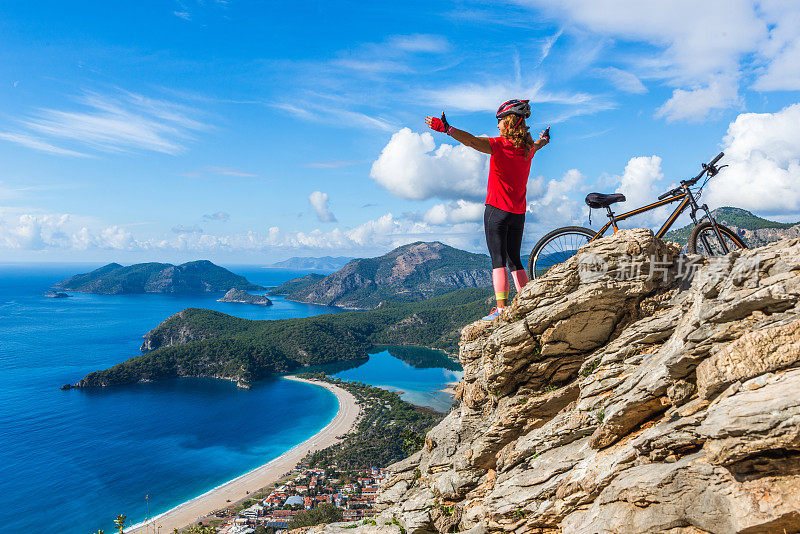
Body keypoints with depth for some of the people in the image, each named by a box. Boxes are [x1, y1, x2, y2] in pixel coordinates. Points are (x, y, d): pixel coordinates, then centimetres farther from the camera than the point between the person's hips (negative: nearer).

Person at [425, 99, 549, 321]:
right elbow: (537, 144, 34)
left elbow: (472, 141, -27)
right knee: (515, 261, 13)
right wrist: (544, 139, 57)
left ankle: (501, 308, -10)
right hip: (519, 213, 7)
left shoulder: (500, 145, -12)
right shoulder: (528, 148, 9)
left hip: (497, 210, -6)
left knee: (498, 261, -6)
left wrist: (447, 129, -34)